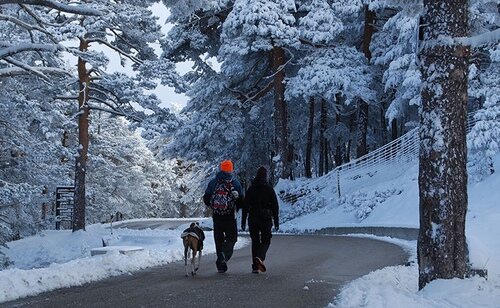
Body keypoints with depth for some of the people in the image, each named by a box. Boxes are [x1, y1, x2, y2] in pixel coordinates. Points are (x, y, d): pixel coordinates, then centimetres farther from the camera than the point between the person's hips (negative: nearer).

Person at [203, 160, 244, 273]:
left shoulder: (213, 182, 3)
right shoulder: (235, 183, -2)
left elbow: (206, 199, 5)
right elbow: (242, 201, -3)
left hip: (216, 216, 2)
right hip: (230, 216, -2)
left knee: (218, 239, 11)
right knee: (232, 237, 10)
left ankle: (221, 265, 12)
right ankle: (225, 253, -19)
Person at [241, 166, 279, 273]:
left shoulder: (251, 189, 4)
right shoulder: (269, 189, -1)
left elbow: (245, 206, 4)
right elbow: (275, 206, -1)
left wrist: (243, 221, 7)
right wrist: (276, 221, 3)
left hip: (253, 219, 2)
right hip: (266, 218, -2)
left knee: (255, 241, 10)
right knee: (266, 241, 7)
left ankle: (255, 266, 5)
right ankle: (260, 257, -21)